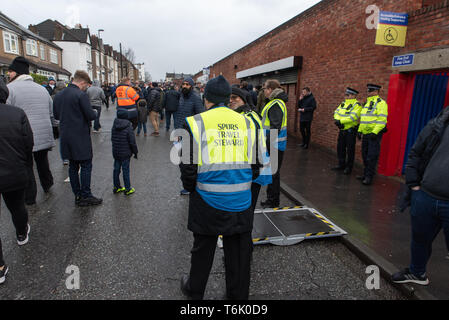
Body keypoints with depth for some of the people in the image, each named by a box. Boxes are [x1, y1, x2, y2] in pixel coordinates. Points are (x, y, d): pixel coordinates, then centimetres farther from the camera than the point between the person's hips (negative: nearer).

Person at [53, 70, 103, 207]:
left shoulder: (58, 95, 9)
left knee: (73, 166, 13)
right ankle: (86, 196, 5)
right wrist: (95, 112, 4)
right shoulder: (81, 95, -15)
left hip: (65, 136, 7)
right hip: (80, 137, -7)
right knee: (86, 166, 1)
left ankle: (77, 196, 21)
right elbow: (90, 115, -17)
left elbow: (56, 115, 15)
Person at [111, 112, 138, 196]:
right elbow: (132, 142, -15)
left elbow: (112, 139, 10)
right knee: (126, 171, 3)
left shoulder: (114, 126, 1)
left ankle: (116, 187, 26)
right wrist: (135, 152, -3)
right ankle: (127, 189, 13)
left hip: (115, 153, 6)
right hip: (125, 154, -5)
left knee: (116, 170, 14)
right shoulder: (128, 127, -16)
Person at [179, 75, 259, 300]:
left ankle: (195, 291, 39)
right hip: (241, 201, 3)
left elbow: (188, 165, -9)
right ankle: (238, 294, 35)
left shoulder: (196, 122, -8)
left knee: (203, 248, 17)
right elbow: (256, 164, 6)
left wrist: (191, 188, 8)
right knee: (239, 250, 16)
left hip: (208, 200, -2)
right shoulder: (246, 123, 3)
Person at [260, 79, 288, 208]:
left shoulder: (275, 104, -18)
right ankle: (272, 199, 28)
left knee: (273, 172, -1)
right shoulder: (277, 102, 15)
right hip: (274, 143, 10)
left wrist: (269, 145, -23)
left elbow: (275, 127, -24)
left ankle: (273, 201, 10)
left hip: (274, 144, -10)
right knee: (273, 172, 17)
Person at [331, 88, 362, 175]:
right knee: (340, 148, 14)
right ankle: (341, 165, 27)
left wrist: (341, 121, -24)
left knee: (350, 150, 0)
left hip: (351, 131, -8)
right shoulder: (343, 103, 12)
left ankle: (349, 167, 12)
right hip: (342, 130, 8)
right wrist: (338, 121, -14)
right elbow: (336, 112, 4)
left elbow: (353, 117, -25)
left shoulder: (357, 105, -12)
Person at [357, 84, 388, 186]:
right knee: (365, 155, 13)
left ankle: (369, 177, -3)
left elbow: (382, 120, -18)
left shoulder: (380, 103, -9)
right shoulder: (367, 103, 19)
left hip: (375, 134, -9)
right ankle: (365, 174, 23)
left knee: (372, 156, -7)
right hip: (366, 134, 9)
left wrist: (374, 132, -24)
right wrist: (360, 130, 16)